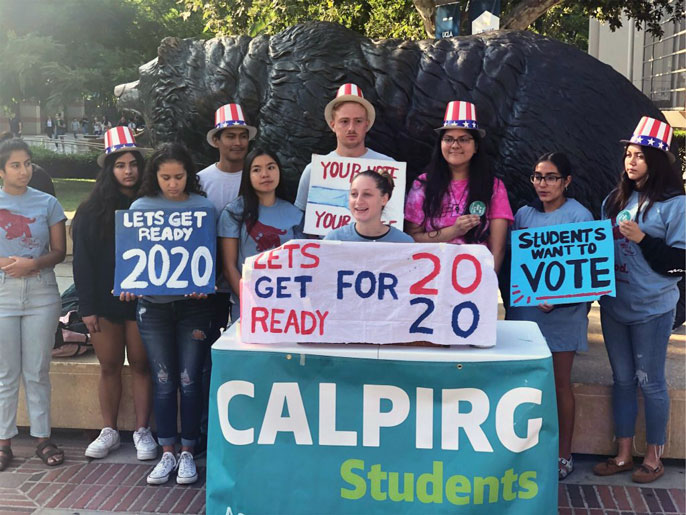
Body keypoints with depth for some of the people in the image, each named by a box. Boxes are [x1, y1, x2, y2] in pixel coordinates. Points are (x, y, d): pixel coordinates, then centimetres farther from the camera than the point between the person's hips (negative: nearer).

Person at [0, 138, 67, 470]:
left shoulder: (47, 203, 3)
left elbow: (59, 252, 3)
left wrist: (33, 263, -14)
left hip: (41, 294, 0)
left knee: (38, 371, 6)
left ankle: (42, 437, 14)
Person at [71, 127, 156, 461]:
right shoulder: (93, 212, 1)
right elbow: (82, 261, 0)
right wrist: (87, 306, -6)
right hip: (105, 301, 1)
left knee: (141, 365, 5)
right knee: (109, 367, 9)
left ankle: (142, 431, 15)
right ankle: (109, 431, 22)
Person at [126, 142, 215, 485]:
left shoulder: (204, 208, 1)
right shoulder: (140, 208, 5)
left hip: (193, 303, -1)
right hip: (153, 303, 1)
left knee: (189, 380, 2)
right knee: (163, 382, 6)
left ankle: (188, 452, 15)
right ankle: (168, 453, 17)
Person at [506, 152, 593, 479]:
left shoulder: (579, 216, -5)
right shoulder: (524, 214, 9)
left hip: (562, 310, -4)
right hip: (524, 308, 4)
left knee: (560, 382, 4)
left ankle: (563, 455, 15)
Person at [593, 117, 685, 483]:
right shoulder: (615, 200, 8)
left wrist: (643, 240, -20)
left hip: (652, 308, -5)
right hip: (614, 304, 6)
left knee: (649, 381, 4)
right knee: (622, 378, 12)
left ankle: (654, 456, 19)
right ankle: (623, 453, 23)